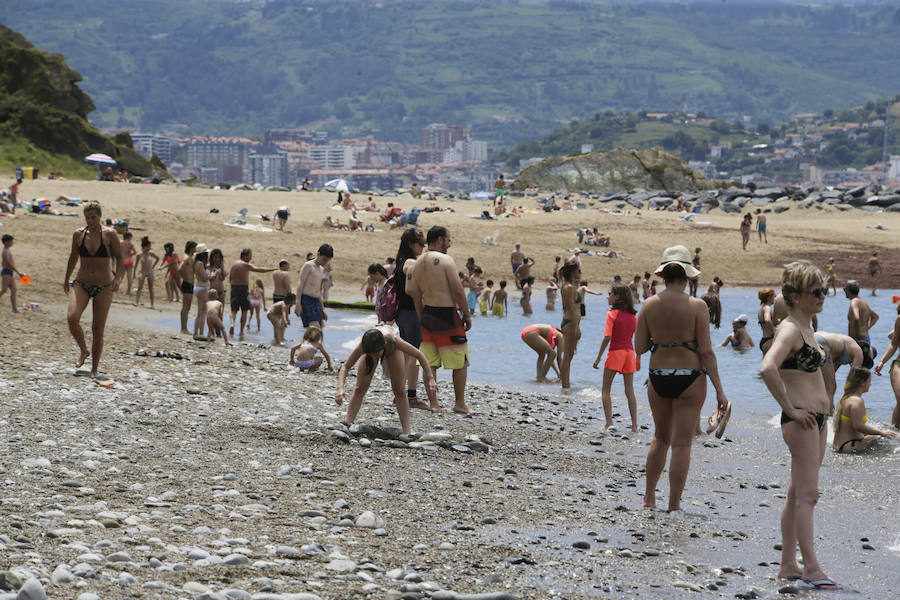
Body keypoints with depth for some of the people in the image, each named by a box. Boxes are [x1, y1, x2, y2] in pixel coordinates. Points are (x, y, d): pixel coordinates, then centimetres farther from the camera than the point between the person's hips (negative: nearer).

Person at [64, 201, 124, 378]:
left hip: (103, 287, -2)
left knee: (98, 329, 0)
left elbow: (120, 259, -2)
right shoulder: (78, 234, 2)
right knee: (72, 318, -22)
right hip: (81, 284, 2)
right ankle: (84, 351, 3)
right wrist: (66, 280, 28)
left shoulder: (109, 234, -6)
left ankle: (95, 368, 12)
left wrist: (118, 279, -19)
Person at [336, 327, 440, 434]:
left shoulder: (392, 340, -47)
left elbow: (419, 355, -37)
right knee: (360, 389, -5)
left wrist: (430, 378, -43)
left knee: (398, 390, -6)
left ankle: (406, 432, -5)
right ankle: (347, 425, 0)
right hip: (371, 346, 1)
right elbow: (345, 367, -34)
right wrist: (340, 388, -50)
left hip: (391, 349, -1)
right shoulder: (362, 345, -44)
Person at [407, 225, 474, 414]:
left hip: (427, 314, 7)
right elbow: (457, 290, -15)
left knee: (430, 363, 9)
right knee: (460, 361, 4)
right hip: (447, 315, -7)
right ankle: (459, 403, 7)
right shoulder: (445, 260, -13)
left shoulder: (418, 263, 7)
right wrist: (466, 314, -6)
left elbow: (410, 290, 4)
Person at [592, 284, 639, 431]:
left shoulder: (612, 314, -9)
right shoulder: (633, 316, 7)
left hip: (615, 352, -5)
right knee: (629, 390, 9)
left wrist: (598, 357, -10)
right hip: (629, 353, 5)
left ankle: (609, 422, -4)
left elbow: (607, 337, -15)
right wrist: (638, 359, 16)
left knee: (606, 390, 6)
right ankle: (634, 425, 5)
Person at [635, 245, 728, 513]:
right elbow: (706, 352, -11)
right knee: (681, 444, 4)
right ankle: (674, 506, 6)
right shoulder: (696, 306, -11)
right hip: (690, 380, -3)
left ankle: (649, 498, 26)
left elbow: (639, 347, -1)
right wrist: (719, 390, -6)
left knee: (661, 438, 22)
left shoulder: (649, 305, -3)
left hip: (658, 378, 3)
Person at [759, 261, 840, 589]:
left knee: (798, 494, 11)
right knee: (806, 494, -10)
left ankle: (788, 565, 15)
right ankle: (812, 568, -10)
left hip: (817, 419, 10)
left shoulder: (806, 327, 16)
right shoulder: (790, 329, -14)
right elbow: (768, 368, -32)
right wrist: (790, 409, -24)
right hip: (801, 420, -10)